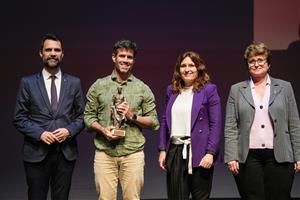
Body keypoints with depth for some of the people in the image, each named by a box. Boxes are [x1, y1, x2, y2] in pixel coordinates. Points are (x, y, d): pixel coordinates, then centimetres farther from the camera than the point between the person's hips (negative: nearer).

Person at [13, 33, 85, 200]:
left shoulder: (74, 82, 7)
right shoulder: (28, 82, 3)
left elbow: (81, 116, 9)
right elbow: (19, 118, 1)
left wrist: (69, 130, -10)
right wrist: (40, 133, -13)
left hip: (66, 152, 1)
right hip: (36, 153, -1)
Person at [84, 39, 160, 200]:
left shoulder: (143, 89, 8)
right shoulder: (98, 86, 9)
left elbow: (154, 122, 8)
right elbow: (88, 116, 8)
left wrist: (132, 116, -8)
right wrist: (103, 130, -11)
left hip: (133, 153, 0)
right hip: (104, 153, 0)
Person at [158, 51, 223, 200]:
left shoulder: (209, 90, -1)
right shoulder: (172, 90, 12)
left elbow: (216, 125, -6)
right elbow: (164, 122, 14)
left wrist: (210, 153, -14)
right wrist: (162, 149, 7)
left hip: (199, 153, -4)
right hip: (175, 152, 4)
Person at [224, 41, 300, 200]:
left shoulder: (285, 87, 9)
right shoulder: (236, 90, 8)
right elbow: (230, 127, 4)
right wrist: (231, 157, -5)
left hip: (279, 157, 0)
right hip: (248, 158, 0)